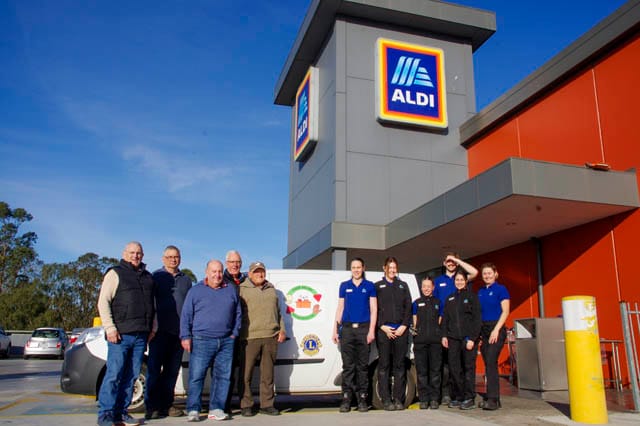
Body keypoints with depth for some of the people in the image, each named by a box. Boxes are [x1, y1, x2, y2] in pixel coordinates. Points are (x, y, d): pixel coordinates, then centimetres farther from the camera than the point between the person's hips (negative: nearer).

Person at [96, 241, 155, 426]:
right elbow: (103, 302, -6)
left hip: (140, 335, 6)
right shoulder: (115, 273, 1)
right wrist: (110, 328, -14)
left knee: (131, 376, 7)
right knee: (114, 375, -5)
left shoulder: (148, 277, 18)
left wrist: (153, 327, 12)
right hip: (120, 334, -5)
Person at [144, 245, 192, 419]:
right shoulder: (156, 277, 5)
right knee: (154, 369, -1)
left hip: (179, 332, 4)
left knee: (172, 370, 8)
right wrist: (151, 327, -9)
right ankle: (152, 406, 5)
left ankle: (166, 404, 16)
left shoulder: (186, 280, 17)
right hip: (160, 331, -4)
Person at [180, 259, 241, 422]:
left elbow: (238, 314, 17)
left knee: (222, 376, 4)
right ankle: (193, 410, 4)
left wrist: (234, 333, 9)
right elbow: (186, 315, 3)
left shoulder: (231, 290, 12)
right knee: (196, 376, -5)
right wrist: (186, 336, -4)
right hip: (201, 341, -3)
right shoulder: (195, 290, 5)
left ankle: (216, 409, 13)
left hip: (226, 342, 3)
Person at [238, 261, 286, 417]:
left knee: (267, 374, 9)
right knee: (246, 374, 0)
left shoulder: (271, 289, 20)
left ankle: (267, 404, 17)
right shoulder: (242, 289, 3)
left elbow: (278, 312, 22)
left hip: (271, 337, 4)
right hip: (249, 337, -4)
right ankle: (246, 405, 11)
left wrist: (282, 329, 13)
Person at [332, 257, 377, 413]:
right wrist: (335, 329, 6)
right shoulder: (344, 286, 12)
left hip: (363, 328, -1)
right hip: (347, 328, 1)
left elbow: (373, 309, 3)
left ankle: (362, 399, 9)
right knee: (348, 365, 1)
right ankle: (346, 399, 5)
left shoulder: (369, 286, 7)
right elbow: (340, 308, 13)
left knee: (363, 365, 2)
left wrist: (371, 330, -6)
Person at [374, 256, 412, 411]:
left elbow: (408, 307, 10)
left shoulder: (403, 285, 17)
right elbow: (374, 309, 3)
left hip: (401, 330, 2)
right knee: (384, 365, -2)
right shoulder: (378, 286, 10)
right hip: (383, 330, -2)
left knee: (399, 365, 3)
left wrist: (404, 326, -2)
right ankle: (386, 400, 2)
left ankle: (398, 399, 8)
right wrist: (383, 326, -8)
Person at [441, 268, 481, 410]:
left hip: (468, 337, -4)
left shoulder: (471, 296, 2)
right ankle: (457, 397, 11)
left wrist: (472, 338, -11)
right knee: (454, 368, 3)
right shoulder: (450, 299, 16)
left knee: (469, 367, -2)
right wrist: (444, 335, 5)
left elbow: (477, 318, -4)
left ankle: (469, 399, 4)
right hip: (453, 338, 4)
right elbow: (445, 318, 17)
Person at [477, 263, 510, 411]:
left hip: (496, 329, -6)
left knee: (491, 362, -13)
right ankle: (492, 397, 12)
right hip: (483, 330, 6)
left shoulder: (501, 289, -3)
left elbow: (505, 311, -8)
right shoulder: (480, 292, 14)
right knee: (488, 364, 6)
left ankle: (493, 399, -11)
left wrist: (496, 330, -16)